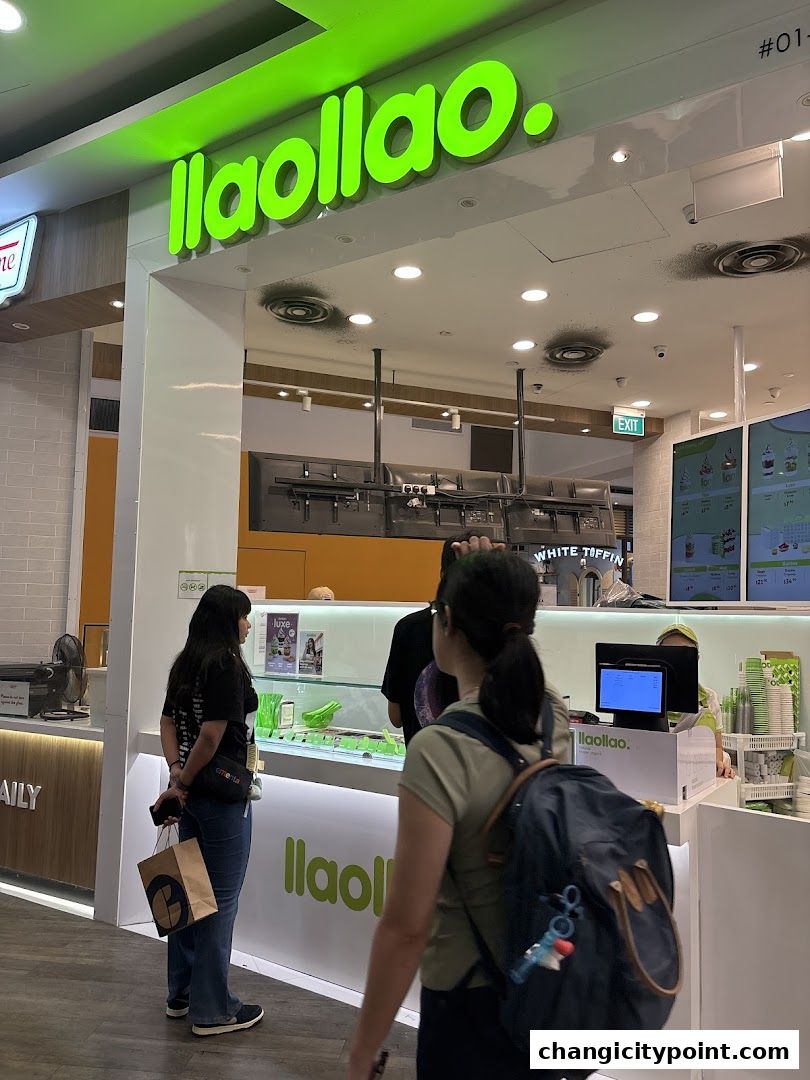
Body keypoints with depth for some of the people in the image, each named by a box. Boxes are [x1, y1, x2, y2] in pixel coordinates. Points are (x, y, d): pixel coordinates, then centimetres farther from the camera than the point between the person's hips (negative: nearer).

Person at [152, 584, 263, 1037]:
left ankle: (182, 994, 32)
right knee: (221, 900, 2)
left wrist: (177, 771, 1)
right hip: (223, 794, -9)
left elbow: (168, 722, 11)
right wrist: (183, 782, -10)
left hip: (193, 793, 9)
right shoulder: (226, 664, -17)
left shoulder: (186, 663, 9)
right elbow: (212, 735, -22)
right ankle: (213, 1009, 13)